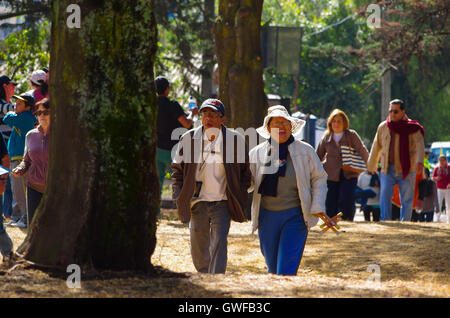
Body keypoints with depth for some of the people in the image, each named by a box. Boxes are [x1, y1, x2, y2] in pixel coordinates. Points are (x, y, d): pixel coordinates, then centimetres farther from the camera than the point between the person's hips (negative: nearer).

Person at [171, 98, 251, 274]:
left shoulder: (235, 139, -1)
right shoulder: (189, 138, 1)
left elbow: (245, 171, 9)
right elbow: (177, 168, 11)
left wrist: (240, 197, 1)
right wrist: (179, 195, 2)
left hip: (222, 203, -2)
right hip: (197, 202, 2)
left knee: (219, 243, -16)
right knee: (199, 247, 9)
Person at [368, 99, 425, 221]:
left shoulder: (413, 128, -2)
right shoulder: (383, 127, 9)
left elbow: (419, 145, -16)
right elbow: (376, 148, 18)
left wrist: (419, 161, -35)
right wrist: (371, 166, 23)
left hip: (406, 170, -2)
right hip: (387, 169, 2)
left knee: (406, 200, 1)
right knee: (384, 197, -12)